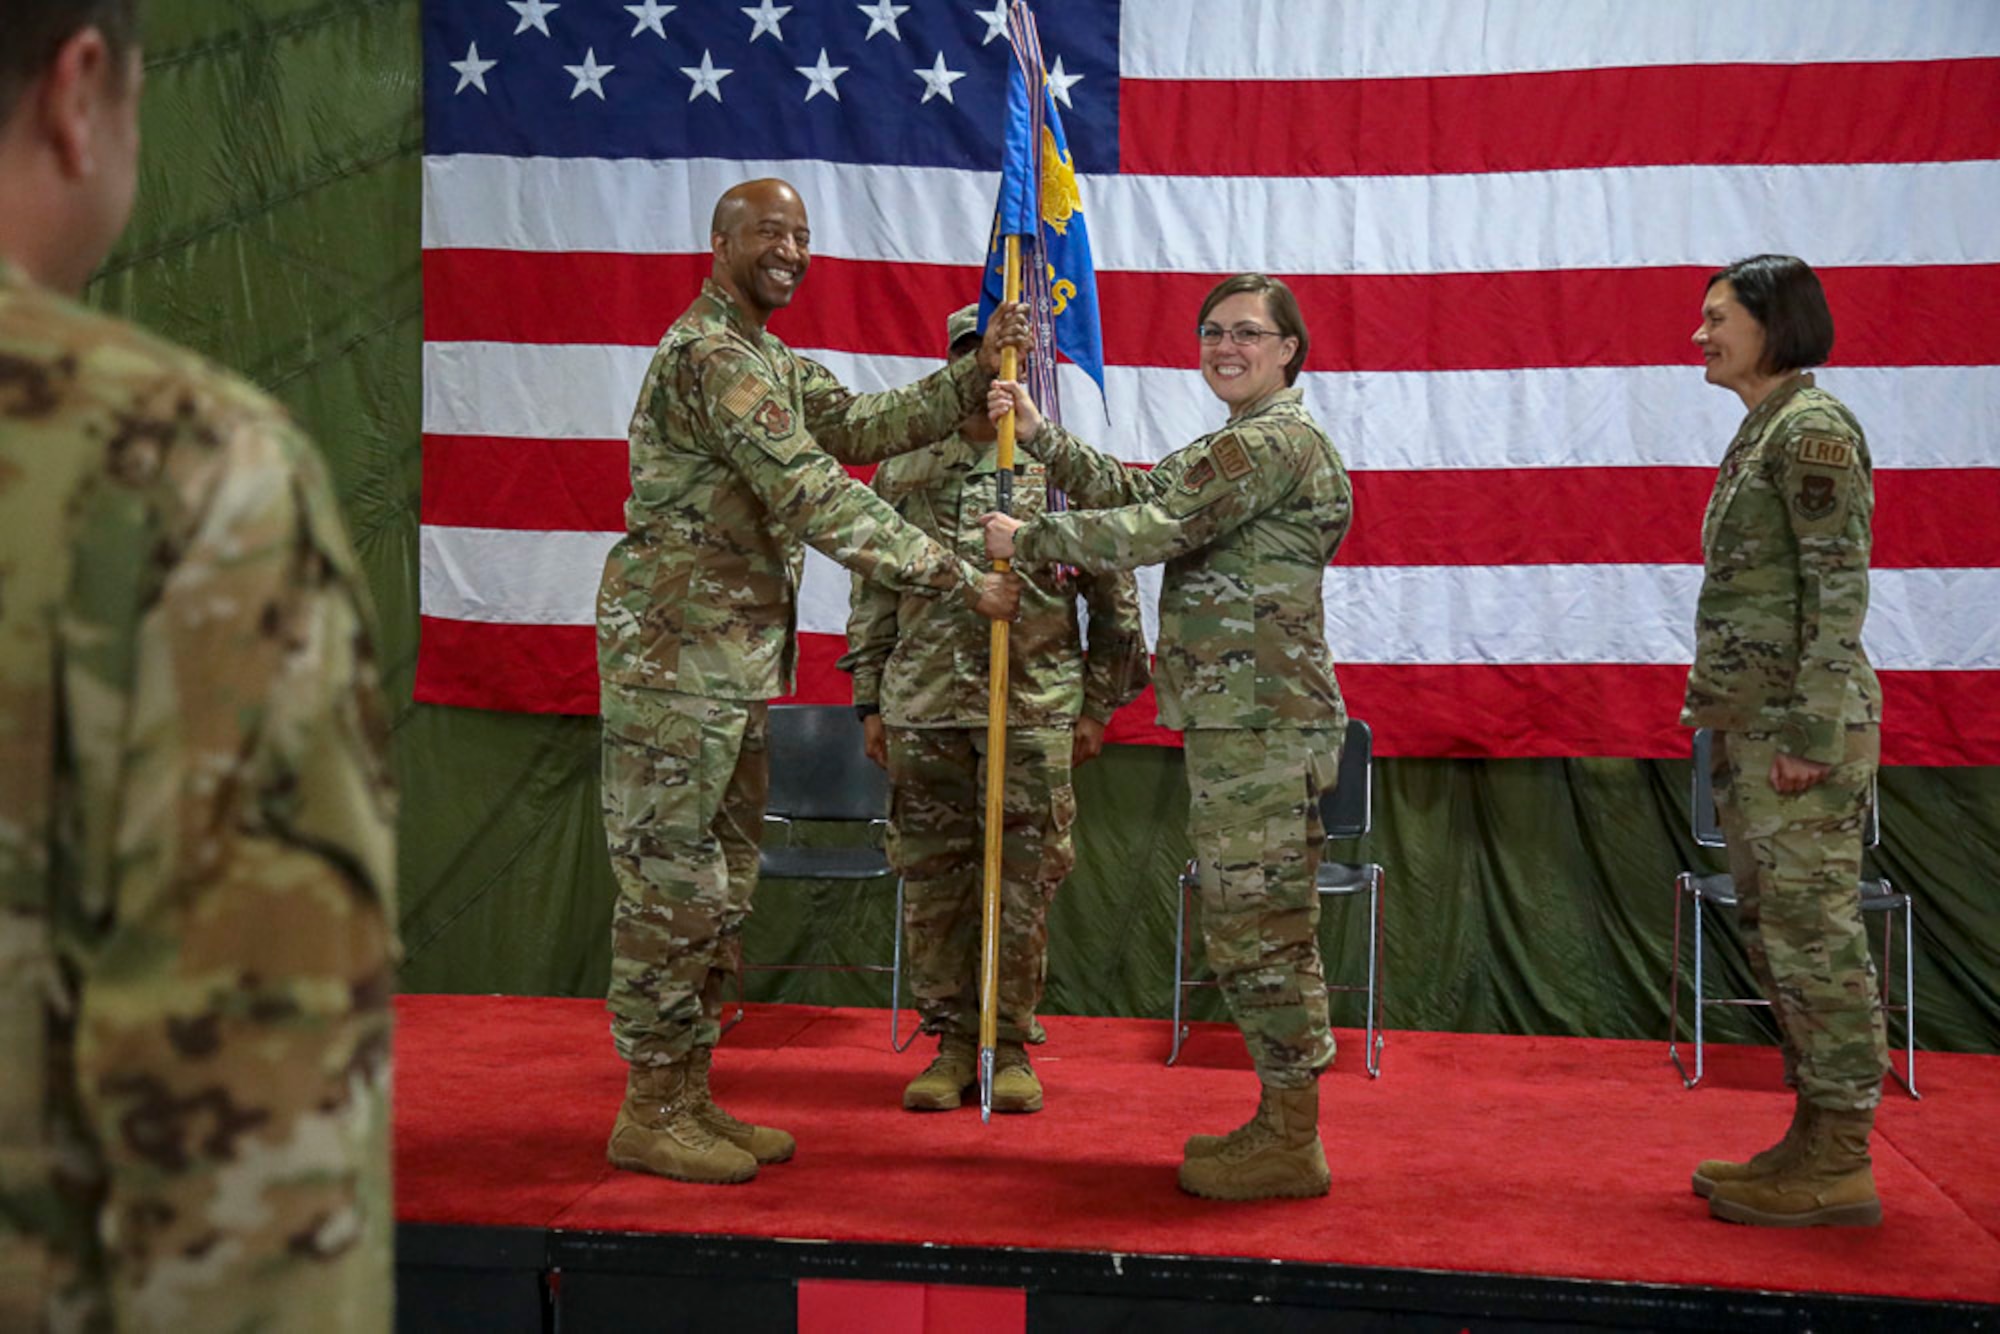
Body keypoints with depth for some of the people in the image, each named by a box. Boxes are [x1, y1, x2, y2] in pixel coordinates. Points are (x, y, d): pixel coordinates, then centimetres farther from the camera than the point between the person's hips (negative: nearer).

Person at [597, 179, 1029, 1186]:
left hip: (733, 666, 10)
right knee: (674, 885, -4)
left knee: (718, 891, 12)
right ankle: (650, 1115, 5)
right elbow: (816, 499, -21)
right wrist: (961, 579, -19)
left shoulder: (769, 361, 21)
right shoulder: (710, 354, -14)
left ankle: (689, 1096, 21)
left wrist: (977, 373, -2)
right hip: (676, 659, -10)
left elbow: (864, 426, 8)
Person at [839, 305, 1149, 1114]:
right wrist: (871, 703, 8)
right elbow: (874, 596, 13)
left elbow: (1113, 601, 8)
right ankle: (953, 1042, 17)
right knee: (932, 882, 5)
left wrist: (1096, 706, 5)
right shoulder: (904, 473, 10)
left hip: (1034, 710, -2)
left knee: (1022, 886, 2)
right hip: (923, 709, 2)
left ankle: (1012, 1045, 15)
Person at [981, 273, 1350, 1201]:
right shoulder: (1240, 445, 22)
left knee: (1256, 924, -6)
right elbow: (1140, 488, 18)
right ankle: (1285, 1124, 22)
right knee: (1264, 923, 13)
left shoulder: (1275, 439, -12)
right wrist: (1038, 433, 10)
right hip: (1243, 717, 11)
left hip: (1259, 722, -11)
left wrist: (1026, 541, -5)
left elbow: (1154, 531, -16)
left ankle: (1290, 1145, 2)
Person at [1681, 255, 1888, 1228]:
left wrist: (1809, 731, -20)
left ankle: (1840, 1167, 3)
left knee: (1810, 930, -5)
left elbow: (1841, 588, -17)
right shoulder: (1761, 431, 17)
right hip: (1748, 719, 10)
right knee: (1774, 929, 12)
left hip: (1800, 718, -10)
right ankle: (1815, 1137, 20)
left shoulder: (1813, 428, -11)